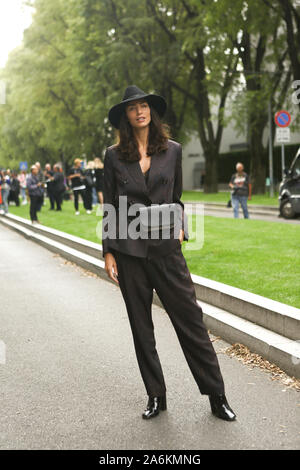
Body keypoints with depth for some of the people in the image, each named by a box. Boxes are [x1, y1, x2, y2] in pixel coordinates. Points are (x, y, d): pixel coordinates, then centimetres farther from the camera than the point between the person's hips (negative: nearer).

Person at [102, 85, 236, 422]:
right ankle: (156, 396, 21)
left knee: (190, 318, -1)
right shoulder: (114, 156, 4)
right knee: (141, 327, 7)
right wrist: (108, 253, 0)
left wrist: (180, 227, -1)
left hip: (166, 247, 0)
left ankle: (217, 396, 10)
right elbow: (109, 206, 5)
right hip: (129, 251, 0)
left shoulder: (172, 151, 6)